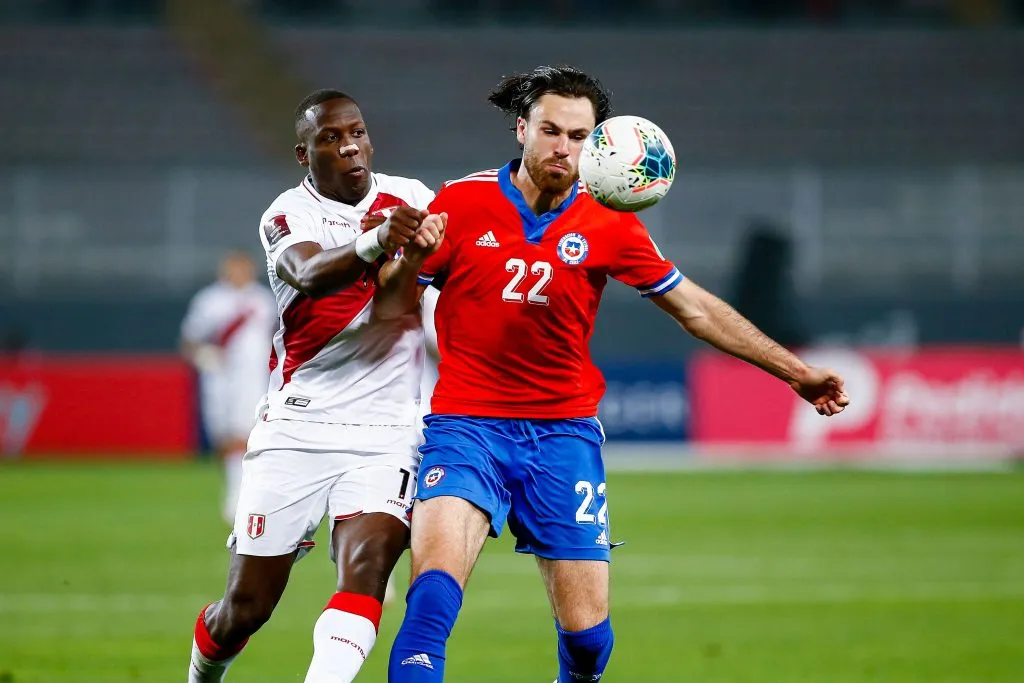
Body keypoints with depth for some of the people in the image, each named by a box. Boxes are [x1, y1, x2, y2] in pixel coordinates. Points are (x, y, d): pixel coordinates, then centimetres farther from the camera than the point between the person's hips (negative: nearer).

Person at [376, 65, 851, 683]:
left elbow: (696, 309, 9)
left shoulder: (608, 224, 1)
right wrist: (411, 254, -20)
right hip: (466, 422, -2)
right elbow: (392, 306, 2)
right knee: (435, 586, -28)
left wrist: (795, 371, 7)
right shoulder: (462, 203, -3)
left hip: (564, 430, 2)